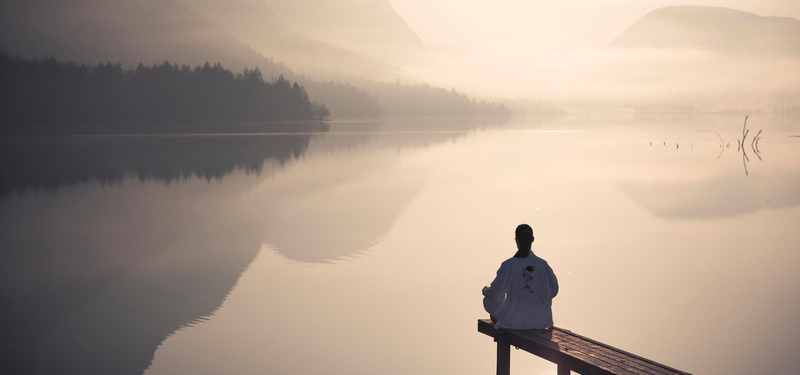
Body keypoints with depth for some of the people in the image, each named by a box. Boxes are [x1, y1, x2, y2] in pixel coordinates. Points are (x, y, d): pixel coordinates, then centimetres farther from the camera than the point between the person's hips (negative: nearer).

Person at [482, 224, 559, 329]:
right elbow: (553, 291, 2)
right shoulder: (542, 264, -8)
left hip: (515, 320, -3)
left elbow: (495, 293, -6)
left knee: (488, 300, 23)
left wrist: (485, 290, 18)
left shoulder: (508, 265, -15)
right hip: (540, 320, 3)